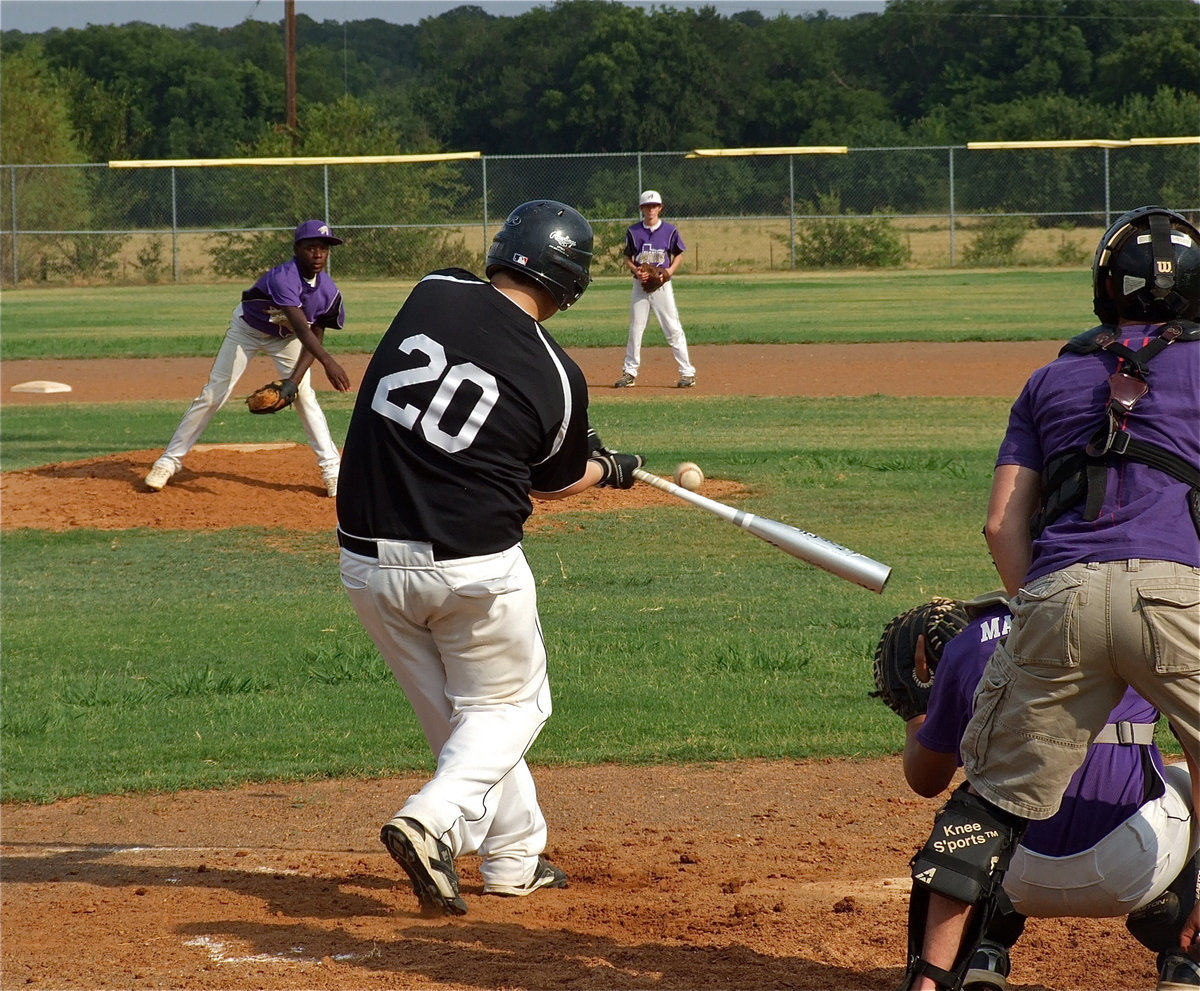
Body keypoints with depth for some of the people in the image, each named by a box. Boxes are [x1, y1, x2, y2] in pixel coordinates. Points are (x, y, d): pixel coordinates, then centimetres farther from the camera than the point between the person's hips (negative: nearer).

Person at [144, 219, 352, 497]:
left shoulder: (328, 293, -21)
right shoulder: (284, 278, -41)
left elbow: (314, 338, -13)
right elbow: (302, 329, -52)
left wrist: (293, 381, -27)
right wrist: (328, 362, -66)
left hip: (284, 337, 4)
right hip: (247, 329, -4)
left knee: (304, 395, -9)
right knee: (213, 394, -5)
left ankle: (332, 468, -5)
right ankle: (169, 461, 3)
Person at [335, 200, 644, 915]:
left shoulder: (434, 293, -3)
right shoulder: (557, 378, -9)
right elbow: (554, 483, 9)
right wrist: (608, 470, 32)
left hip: (368, 564, 4)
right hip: (474, 571, -4)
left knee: (453, 714, 20)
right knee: (507, 707, 15)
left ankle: (515, 856, 26)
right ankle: (432, 822, -8)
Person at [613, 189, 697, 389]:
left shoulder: (669, 230, -1)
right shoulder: (633, 232, 2)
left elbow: (678, 254, 9)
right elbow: (627, 258, 7)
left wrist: (670, 270, -9)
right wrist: (636, 271, -12)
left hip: (662, 285, -2)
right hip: (640, 285, 2)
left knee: (673, 328, -4)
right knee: (635, 329, 5)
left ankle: (687, 371, -1)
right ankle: (630, 372, 13)